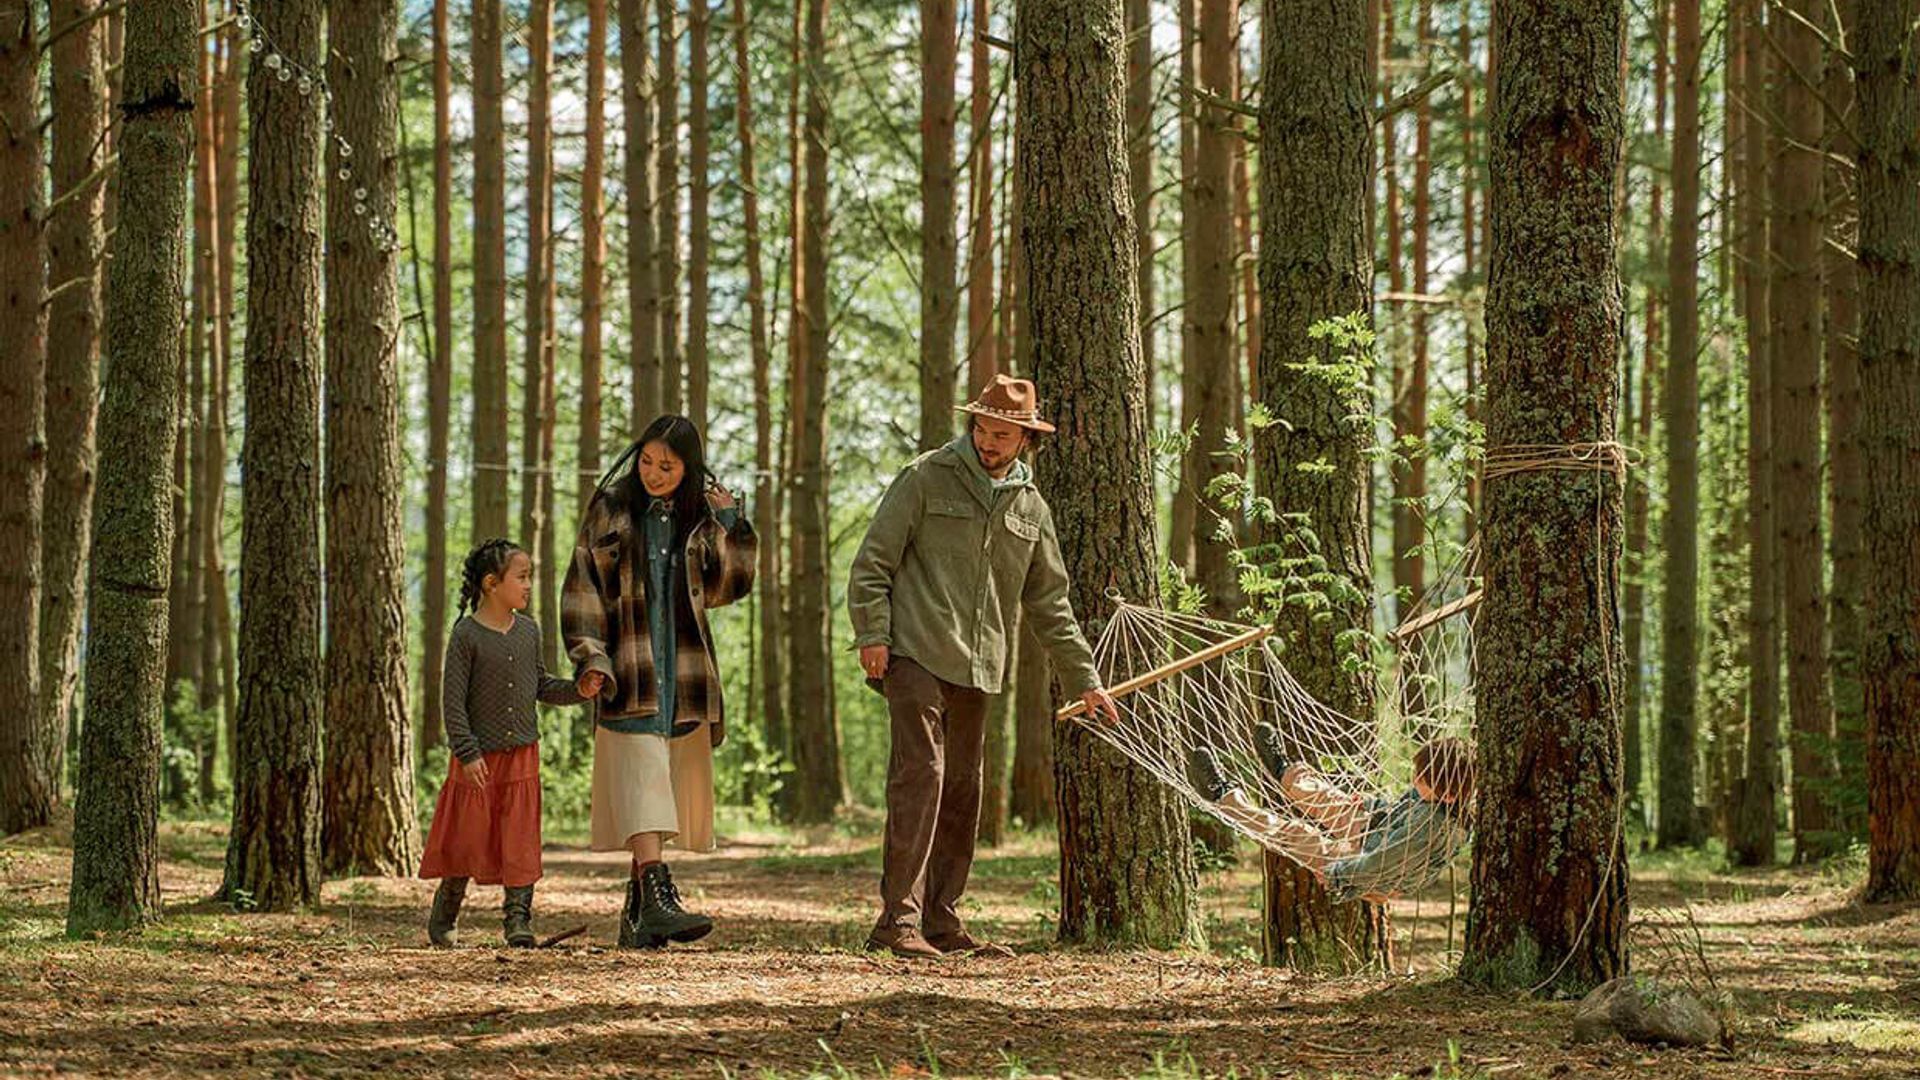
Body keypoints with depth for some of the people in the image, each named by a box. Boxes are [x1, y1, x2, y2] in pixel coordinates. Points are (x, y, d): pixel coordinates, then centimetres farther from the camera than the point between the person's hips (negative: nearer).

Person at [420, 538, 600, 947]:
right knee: (467, 839, 4)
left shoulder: (528, 631, 5)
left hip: (522, 755, 4)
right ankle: (443, 919, 21)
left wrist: (577, 690, -2)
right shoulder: (466, 635, -12)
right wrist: (467, 753, -18)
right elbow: (453, 701, -12)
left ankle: (518, 918, 5)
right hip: (479, 757, -4)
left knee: (520, 840, 0)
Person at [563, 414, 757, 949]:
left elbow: (723, 588, 10)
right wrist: (591, 658, -8)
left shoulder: (700, 516, 10)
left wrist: (730, 525, -1)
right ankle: (658, 896, -30)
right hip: (629, 673, -4)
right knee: (641, 784, -18)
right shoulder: (610, 509, 3)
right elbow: (581, 588, 2)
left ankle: (636, 914, 11)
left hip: (685, 674, 4)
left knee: (664, 797, 4)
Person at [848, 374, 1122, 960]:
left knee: (963, 790, 7)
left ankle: (940, 918, 13)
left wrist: (1084, 680, 18)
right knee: (920, 774, -15)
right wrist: (872, 634, -12)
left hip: (977, 669, 6)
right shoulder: (926, 478, 1)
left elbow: (1048, 604, 21)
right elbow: (872, 561, -1)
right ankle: (899, 917, -16)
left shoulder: (1030, 507, 16)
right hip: (915, 654, -6)